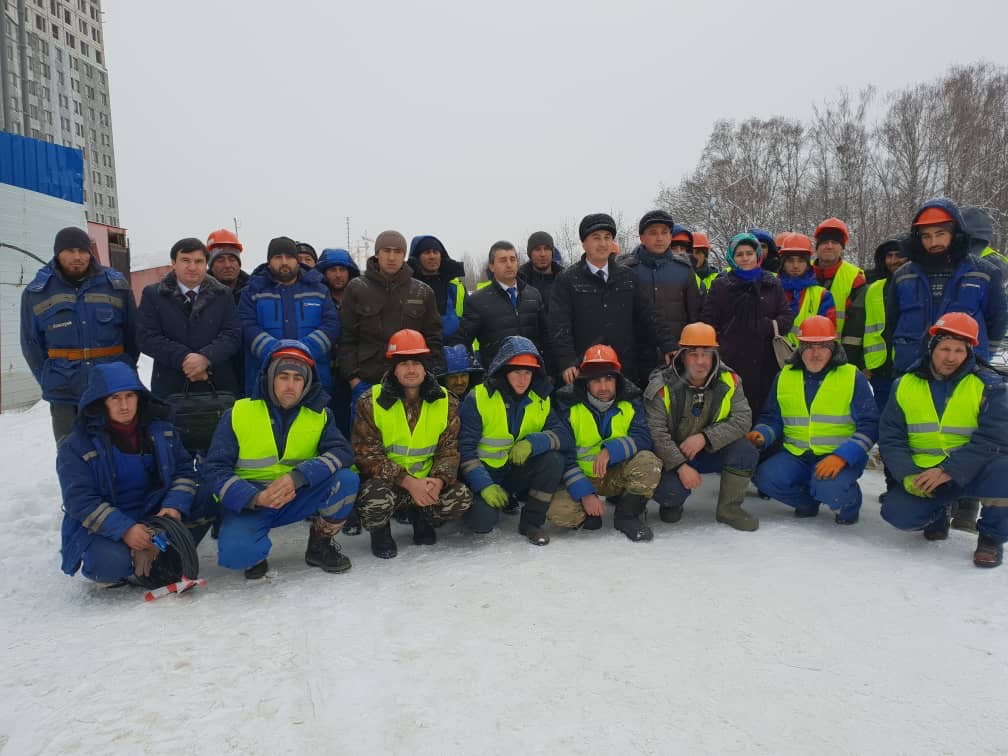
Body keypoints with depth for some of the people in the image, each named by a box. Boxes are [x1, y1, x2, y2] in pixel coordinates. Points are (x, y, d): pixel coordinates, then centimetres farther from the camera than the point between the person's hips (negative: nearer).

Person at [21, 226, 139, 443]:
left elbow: (133, 334, 7)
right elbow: (31, 343, 8)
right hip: (64, 395, 0)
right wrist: (49, 380, 2)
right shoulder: (36, 292, 3)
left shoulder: (116, 284, 3)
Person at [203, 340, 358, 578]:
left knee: (346, 480, -22)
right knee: (236, 552, -31)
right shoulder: (238, 414, -6)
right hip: (247, 502, -2)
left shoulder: (319, 415, -1)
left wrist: (297, 477, -32)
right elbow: (215, 469, -8)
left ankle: (320, 545, 2)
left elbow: (342, 452, -16)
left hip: (298, 497, 2)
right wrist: (255, 498, -26)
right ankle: (255, 553, 8)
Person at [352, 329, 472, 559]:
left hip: (426, 483, 3)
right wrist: (408, 482, -25)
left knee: (462, 497, -22)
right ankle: (379, 531, 3)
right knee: (377, 499, -36)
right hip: (384, 481, -3)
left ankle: (422, 517, 12)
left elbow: (449, 449, -1)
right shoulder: (371, 401, -8)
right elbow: (367, 454, -13)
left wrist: (438, 480, -24)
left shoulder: (446, 402, 0)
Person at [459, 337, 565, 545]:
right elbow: (465, 447, -15)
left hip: (520, 472, 4)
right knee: (482, 520, -28)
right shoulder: (478, 398, -13)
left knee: (554, 460, -24)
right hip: (485, 473, -3)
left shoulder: (540, 400, 0)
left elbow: (560, 433, -10)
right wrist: (484, 485, -25)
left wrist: (533, 442, -29)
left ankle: (531, 521, -7)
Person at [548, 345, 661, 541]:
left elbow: (643, 437, -17)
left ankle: (626, 515, -5)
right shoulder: (568, 404, -13)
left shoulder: (630, 400, -7)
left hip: (618, 474, 2)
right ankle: (589, 511, 8)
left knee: (648, 462, -29)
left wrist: (610, 450, -34)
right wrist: (585, 493, -23)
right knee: (558, 512, -28)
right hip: (581, 477, -1)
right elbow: (563, 454, -15)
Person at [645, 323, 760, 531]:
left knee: (746, 452, -22)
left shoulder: (728, 380, -9)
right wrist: (681, 466, -28)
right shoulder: (662, 386, -18)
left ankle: (729, 508, 0)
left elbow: (743, 419, -15)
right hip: (672, 457, -3)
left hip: (711, 452, 3)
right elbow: (656, 434, -20)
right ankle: (672, 503, 12)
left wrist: (705, 438, -27)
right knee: (671, 491, -29)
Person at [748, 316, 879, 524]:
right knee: (765, 478, -24)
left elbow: (869, 425, -6)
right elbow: (772, 418, 14)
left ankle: (849, 501, 6)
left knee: (829, 489, -34)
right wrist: (761, 435, -10)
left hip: (841, 457, -3)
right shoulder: (785, 376, 9)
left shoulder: (853, 377, -1)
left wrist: (842, 456, -21)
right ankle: (809, 499, 9)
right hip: (796, 455, 4)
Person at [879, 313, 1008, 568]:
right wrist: (908, 475, -18)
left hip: (972, 471, -2)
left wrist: (949, 471, -27)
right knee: (896, 512, -21)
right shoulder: (905, 385, 2)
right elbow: (890, 438, -1)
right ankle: (939, 512, 17)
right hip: (922, 474, 2)